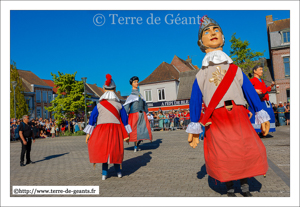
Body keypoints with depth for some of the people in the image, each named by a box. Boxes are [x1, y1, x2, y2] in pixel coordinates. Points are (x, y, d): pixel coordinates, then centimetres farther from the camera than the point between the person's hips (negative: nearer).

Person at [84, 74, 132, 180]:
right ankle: (118, 171, 22)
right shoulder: (119, 105, 4)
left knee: (104, 150, 9)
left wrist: (88, 133, 6)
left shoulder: (99, 105, 2)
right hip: (115, 129, 1)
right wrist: (126, 134, 10)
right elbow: (125, 119, 4)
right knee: (116, 150, 14)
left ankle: (104, 173, 9)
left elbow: (92, 119, 1)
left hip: (102, 130, -1)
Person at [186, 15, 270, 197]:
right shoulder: (201, 75, 10)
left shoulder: (235, 70, 16)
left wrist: (261, 116, 9)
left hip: (239, 118, 2)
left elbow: (251, 92, 15)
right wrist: (194, 130, 4)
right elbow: (195, 102, 7)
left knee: (249, 152, -2)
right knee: (223, 157, -3)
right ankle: (230, 190, 21)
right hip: (216, 121, -1)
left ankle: (245, 188, 22)